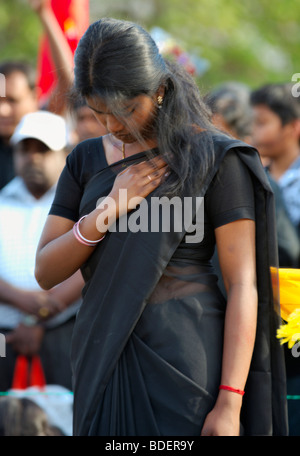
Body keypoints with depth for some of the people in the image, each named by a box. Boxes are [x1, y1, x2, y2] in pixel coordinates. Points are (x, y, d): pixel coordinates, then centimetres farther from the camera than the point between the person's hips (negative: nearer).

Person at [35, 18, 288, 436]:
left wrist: (230, 403, -16)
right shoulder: (86, 161, 11)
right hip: (103, 358, 5)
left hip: (184, 363, -4)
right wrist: (108, 210, -10)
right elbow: (46, 273, 6)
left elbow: (242, 284, -9)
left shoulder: (212, 158, -5)